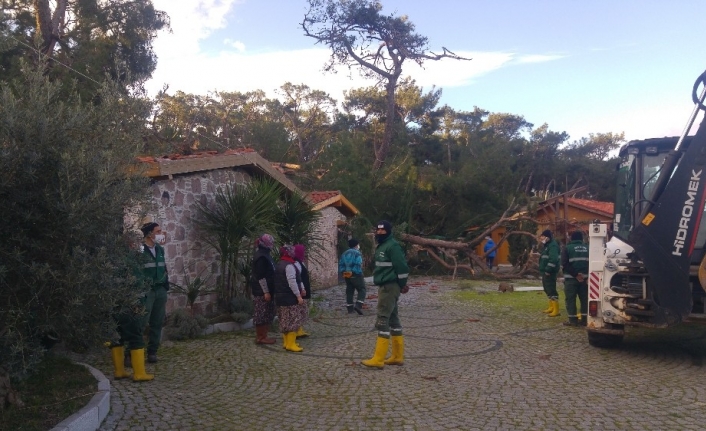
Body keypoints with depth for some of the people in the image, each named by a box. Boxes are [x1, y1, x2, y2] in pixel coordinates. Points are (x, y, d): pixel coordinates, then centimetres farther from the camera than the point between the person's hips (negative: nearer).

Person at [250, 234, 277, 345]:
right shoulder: (261, 257, -19)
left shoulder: (264, 254, 13)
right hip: (261, 291, -10)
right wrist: (266, 292, -21)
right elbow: (260, 276, -22)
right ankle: (260, 337, 4)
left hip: (265, 290, 10)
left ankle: (262, 335, 22)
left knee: (266, 314, 14)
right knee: (262, 314, -3)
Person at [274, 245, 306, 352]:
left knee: (285, 320, 15)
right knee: (293, 320, -5)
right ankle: (291, 344, -5)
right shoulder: (289, 265, -16)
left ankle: (287, 342, 21)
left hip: (280, 296, 10)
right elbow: (292, 282, -23)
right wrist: (298, 295, -19)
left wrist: (300, 289, 21)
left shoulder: (278, 265, 14)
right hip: (290, 297, -10)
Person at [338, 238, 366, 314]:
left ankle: (350, 309, 14)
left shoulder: (344, 253, 13)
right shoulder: (357, 253, -9)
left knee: (349, 291, 12)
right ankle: (358, 305, -17)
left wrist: (343, 272, 12)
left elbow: (340, 264, 11)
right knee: (361, 290, 0)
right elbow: (358, 265, -20)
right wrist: (359, 273, -12)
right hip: (355, 275, -7)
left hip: (346, 276, 7)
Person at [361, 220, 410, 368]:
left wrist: (402, 285, -8)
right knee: (393, 319, 13)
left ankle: (378, 359, -7)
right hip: (384, 286, 10)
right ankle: (398, 356, 20)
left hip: (389, 287, -10)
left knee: (382, 320, -10)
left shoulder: (392, 246, -15)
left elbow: (402, 267, -19)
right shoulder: (381, 246, 15)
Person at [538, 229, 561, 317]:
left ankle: (556, 310, -10)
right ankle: (551, 307, 28)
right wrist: (543, 269, 18)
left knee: (551, 290, -11)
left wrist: (548, 270, -27)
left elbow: (553, 259, -27)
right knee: (547, 289, 18)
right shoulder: (547, 245, 17)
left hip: (550, 272, -11)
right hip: (545, 271, 11)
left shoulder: (553, 245, -17)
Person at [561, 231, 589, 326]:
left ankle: (573, 320, -1)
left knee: (570, 299, 1)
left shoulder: (567, 248, 0)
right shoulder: (587, 248, 10)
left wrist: (575, 274, -11)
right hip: (585, 278, 4)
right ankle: (584, 319, 13)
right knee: (585, 299, 12)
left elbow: (565, 264, -11)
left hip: (571, 278, -4)